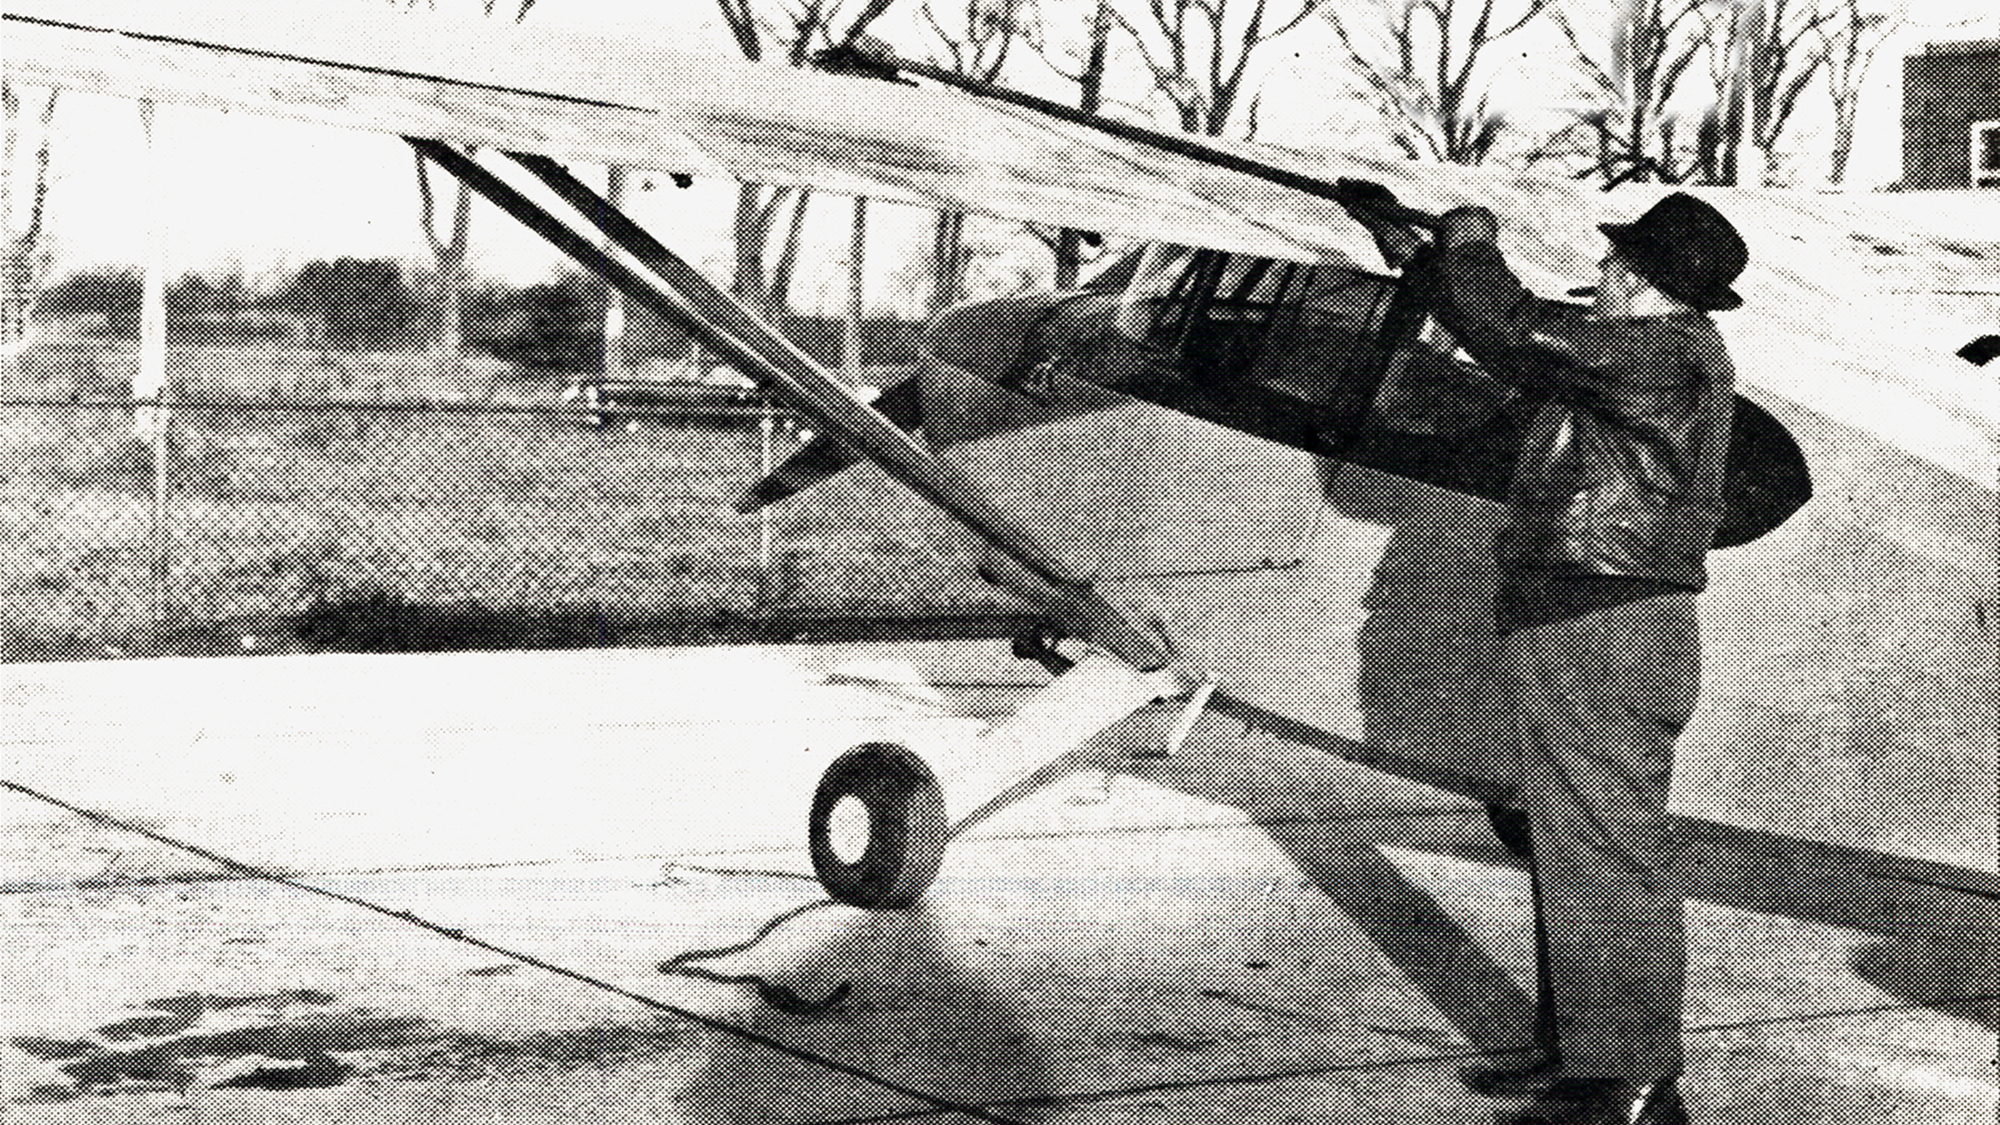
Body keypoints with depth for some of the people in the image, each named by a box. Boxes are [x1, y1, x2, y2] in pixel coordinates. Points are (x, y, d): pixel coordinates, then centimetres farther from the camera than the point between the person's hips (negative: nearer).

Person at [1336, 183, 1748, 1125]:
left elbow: (1507, 328, -22)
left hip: (1606, 639, -11)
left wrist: (1470, 241, -2)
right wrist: (1400, 241, 27)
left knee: (1607, 861, -5)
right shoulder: (1639, 348, 13)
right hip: (1583, 633, 11)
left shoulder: (1662, 358, -17)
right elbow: (1515, 328, 25)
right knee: (1571, 853, 18)